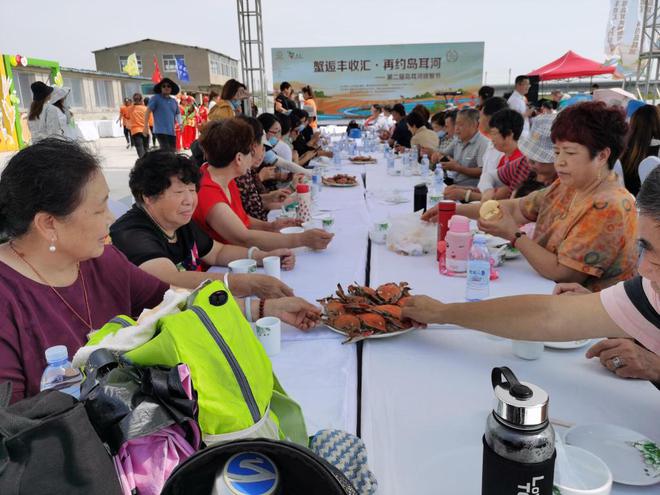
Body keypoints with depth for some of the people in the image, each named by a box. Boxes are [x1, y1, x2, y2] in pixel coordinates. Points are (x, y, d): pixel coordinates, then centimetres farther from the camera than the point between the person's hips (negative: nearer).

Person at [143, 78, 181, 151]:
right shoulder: (156, 98, 0)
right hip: (160, 131, -6)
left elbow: (178, 114, 26)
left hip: (172, 132, 6)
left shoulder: (174, 101, 17)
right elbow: (148, 111, -4)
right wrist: (146, 127, -12)